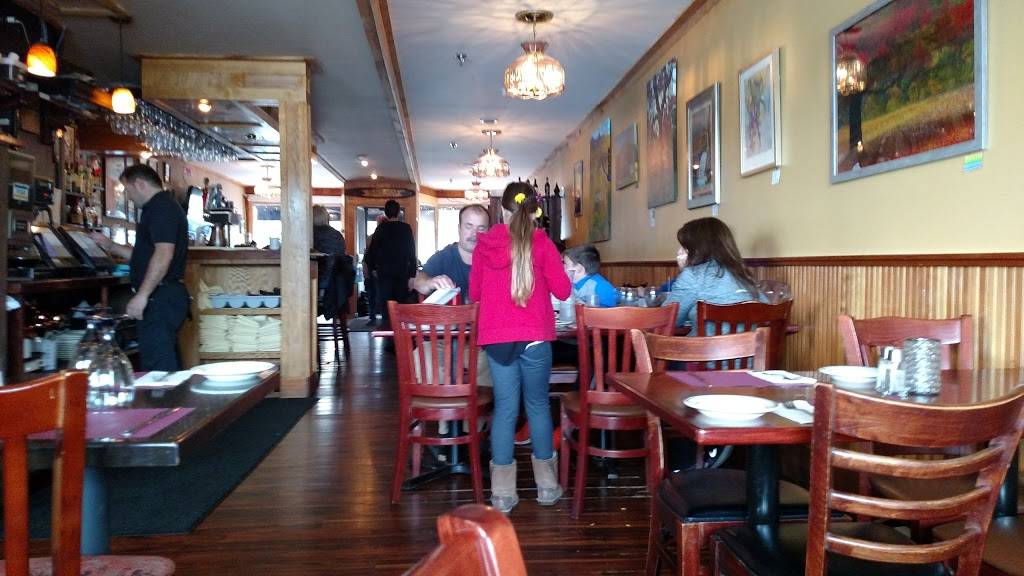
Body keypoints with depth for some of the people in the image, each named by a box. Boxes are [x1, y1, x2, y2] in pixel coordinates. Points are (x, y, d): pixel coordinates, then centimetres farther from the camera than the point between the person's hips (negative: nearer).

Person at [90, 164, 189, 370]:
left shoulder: (161, 208, -12)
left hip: (160, 298, -11)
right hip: (166, 297, 11)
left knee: (156, 367, -10)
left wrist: (142, 296, -25)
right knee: (168, 365, 14)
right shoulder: (166, 206, 22)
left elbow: (163, 254, -24)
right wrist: (111, 246, 30)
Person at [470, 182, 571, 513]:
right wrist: (567, 274, 16)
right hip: (534, 337, -2)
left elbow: (474, 292, 11)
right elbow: (562, 291, -4)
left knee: (505, 408, 7)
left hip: (495, 337, 2)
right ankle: (547, 485, 21)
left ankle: (502, 492, 9)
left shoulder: (484, 244, 3)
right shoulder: (541, 243, -4)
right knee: (538, 404, 11)